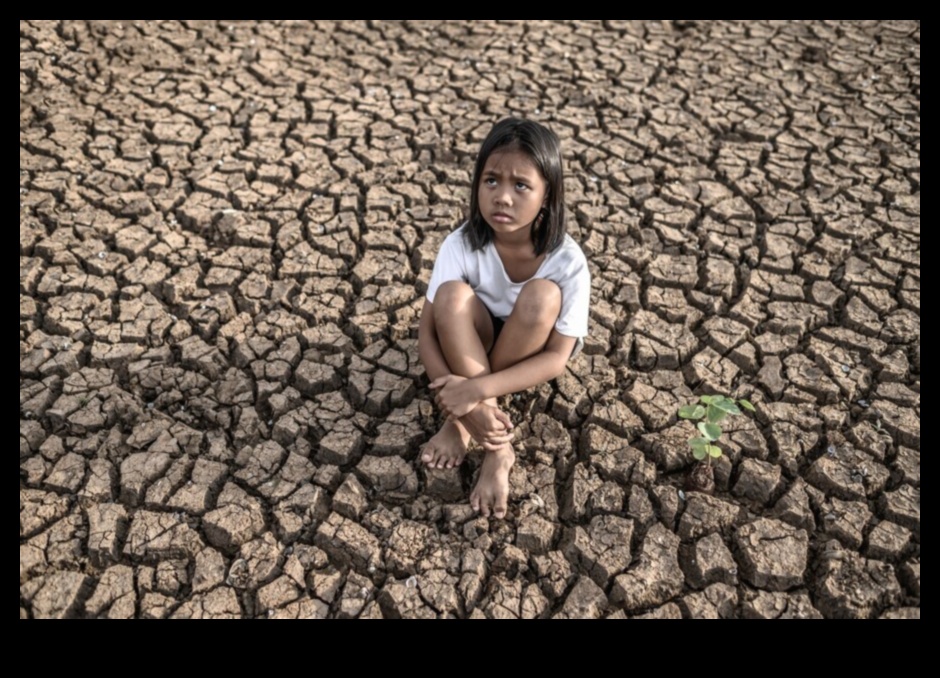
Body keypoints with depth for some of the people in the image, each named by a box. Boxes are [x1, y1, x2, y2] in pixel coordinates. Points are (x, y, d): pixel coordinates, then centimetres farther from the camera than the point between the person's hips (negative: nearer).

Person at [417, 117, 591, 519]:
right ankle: (499, 442, -25)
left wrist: (476, 389, -38)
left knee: (542, 295, -33)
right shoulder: (461, 244, -24)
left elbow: (557, 358, -26)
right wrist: (460, 401, -37)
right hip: (471, 345, 1)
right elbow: (427, 334, -22)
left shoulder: (568, 260, -26)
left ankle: (469, 423, -19)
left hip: (531, 351, 0)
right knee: (453, 294, -31)